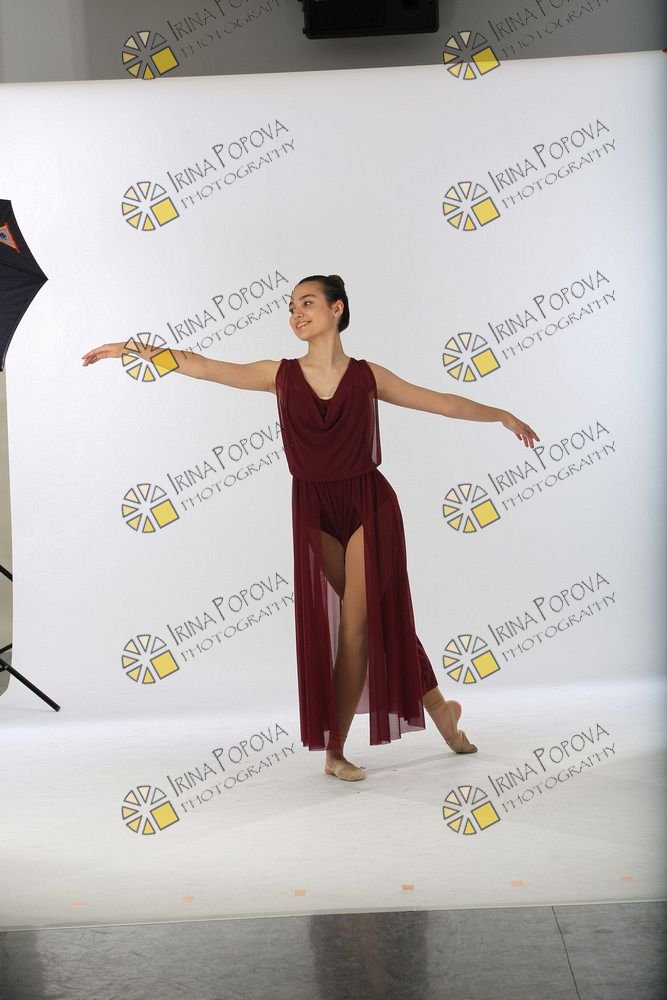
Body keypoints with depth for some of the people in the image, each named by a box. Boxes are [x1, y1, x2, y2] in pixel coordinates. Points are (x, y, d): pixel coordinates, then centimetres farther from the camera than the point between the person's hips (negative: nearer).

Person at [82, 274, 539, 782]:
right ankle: (438, 706, 24)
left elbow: (439, 401, 8)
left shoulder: (368, 375, 1)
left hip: (369, 505, -1)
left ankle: (336, 750, 14)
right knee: (380, 617, 6)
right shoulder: (281, 374, 2)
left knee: (357, 626, 0)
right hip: (316, 512, 1)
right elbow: (202, 367, 2)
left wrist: (502, 415, 9)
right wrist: (135, 347, -2)